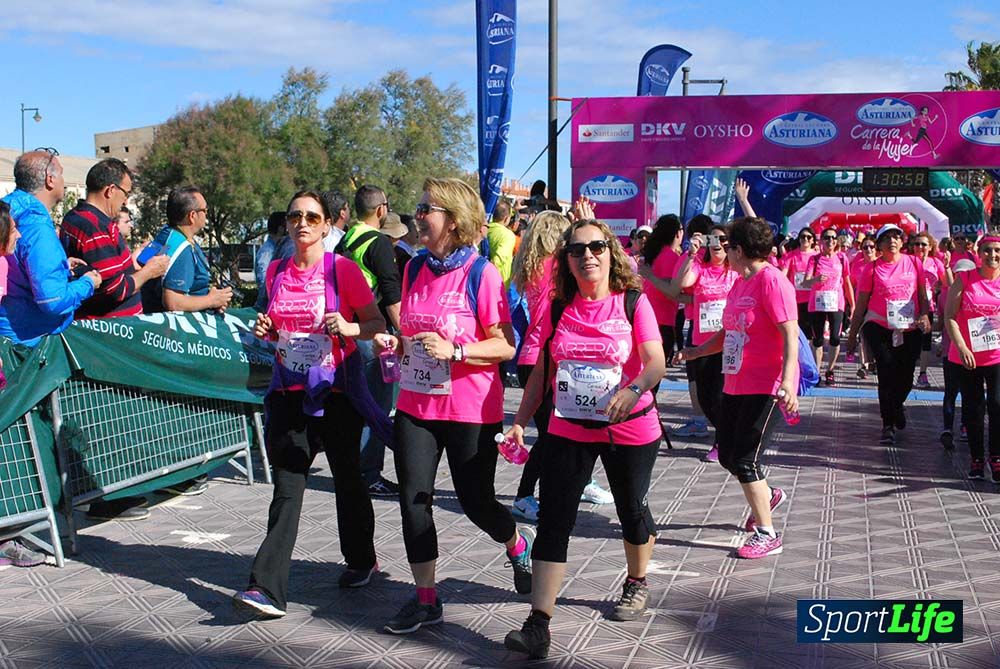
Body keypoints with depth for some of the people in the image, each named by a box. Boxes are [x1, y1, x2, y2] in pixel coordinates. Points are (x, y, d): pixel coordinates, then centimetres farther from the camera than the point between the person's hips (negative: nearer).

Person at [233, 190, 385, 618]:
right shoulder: (276, 271, 8)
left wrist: (348, 328, -24)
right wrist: (265, 330, 0)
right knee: (287, 486, -4)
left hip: (336, 390, -3)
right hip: (289, 390, 3)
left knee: (347, 478, 11)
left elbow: (377, 324, -5)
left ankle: (361, 559, 34)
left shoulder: (343, 269, -6)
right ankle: (268, 587, -8)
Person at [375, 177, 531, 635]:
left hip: (470, 409, -5)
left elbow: (506, 345, -13)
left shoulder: (481, 273, -12)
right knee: (413, 500, 2)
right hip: (416, 405, 5)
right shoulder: (415, 268, 6)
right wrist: (393, 343, -2)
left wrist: (454, 351, -25)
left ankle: (518, 545, 38)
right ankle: (426, 600, 15)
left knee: (475, 500, 5)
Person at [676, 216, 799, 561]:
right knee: (727, 455, 15)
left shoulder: (772, 280, -15)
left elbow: (791, 336, -21)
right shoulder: (740, 283, 13)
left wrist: (787, 382, -30)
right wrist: (695, 352, 16)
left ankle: (767, 534, 4)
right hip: (736, 384, 9)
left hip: (765, 386, -9)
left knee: (744, 459, -8)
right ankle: (768, 494, 41)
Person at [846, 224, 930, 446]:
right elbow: (860, 304, 3)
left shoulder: (913, 263, 5)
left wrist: (924, 315, -9)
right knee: (887, 373, -10)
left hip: (910, 330, 2)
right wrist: (852, 334, 4)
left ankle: (896, 406, 40)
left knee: (906, 378, 6)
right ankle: (888, 425, 1)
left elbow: (922, 295, 11)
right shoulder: (872, 268, 0)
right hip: (879, 328, -2)